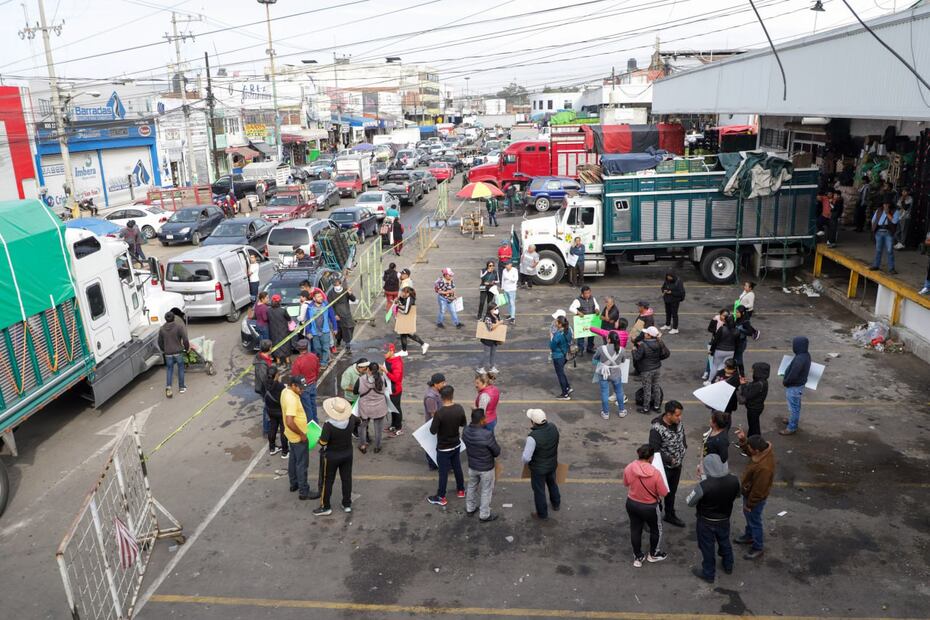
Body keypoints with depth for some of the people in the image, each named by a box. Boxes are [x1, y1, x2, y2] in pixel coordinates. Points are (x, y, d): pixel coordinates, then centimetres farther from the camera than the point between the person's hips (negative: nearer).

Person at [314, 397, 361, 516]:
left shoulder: (328, 424, -28)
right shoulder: (351, 419, -12)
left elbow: (323, 442, -27)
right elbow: (357, 422, 12)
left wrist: (320, 441, -4)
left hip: (332, 456, -4)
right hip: (348, 454, 5)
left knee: (328, 481, 11)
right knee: (347, 479, 15)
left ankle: (326, 507, 21)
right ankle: (347, 505, 26)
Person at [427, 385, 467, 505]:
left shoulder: (439, 413, -28)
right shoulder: (459, 409, -12)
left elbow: (433, 431, -19)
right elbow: (463, 424, 3)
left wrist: (435, 421, -1)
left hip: (443, 448, -5)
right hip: (456, 445, 5)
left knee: (443, 472, 9)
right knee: (457, 468, 23)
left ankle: (441, 498, 23)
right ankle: (461, 490, 40)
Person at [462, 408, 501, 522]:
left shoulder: (466, 431, -16)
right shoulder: (487, 435, -34)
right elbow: (497, 452, -18)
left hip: (472, 466, 5)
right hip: (486, 468, -5)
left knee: (471, 487, 26)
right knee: (486, 491, 15)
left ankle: (470, 509, 45)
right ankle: (484, 515, 30)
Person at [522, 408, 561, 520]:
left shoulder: (533, 437, -37)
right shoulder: (553, 427, -18)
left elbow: (526, 457, -31)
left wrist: (526, 463, -7)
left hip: (538, 469, -6)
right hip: (552, 464, 6)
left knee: (539, 491, 18)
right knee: (552, 483, 31)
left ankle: (542, 514, 38)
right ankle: (556, 504, 54)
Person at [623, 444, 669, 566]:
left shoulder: (628, 468, -17)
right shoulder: (655, 473, -29)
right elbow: (664, 493, -17)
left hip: (631, 504, 3)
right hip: (650, 507, -3)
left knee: (635, 530, 22)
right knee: (656, 530, 24)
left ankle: (638, 557, 37)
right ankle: (653, 554, 44)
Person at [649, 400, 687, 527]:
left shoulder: (679, 422, -7)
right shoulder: (657, 429, -30)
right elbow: (654, 450, -27)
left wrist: (684, 448, 2)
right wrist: (669, 459, -25)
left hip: (677, 465, 7)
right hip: (663, 467, -7)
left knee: (672, 491, 24)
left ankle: (670, 515, 44)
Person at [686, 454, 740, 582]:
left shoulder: (703, 486, -37)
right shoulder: (734, 480, -22)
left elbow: (690, 502, -20)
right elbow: (736, 495, 0)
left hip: (706, 522, -4)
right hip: (724, 519, 4)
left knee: (707, 547, 18)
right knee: (725, 542, 30)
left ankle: (708, 574, 38)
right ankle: (728, 566, 53)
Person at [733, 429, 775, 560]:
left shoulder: (763, 468, -43)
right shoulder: (766, 448, -18)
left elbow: (758, 490, -29)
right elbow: (748, 451, 4)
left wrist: (749, 504, -15)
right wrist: (743, 440, -15)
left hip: (755, 498, -9)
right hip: (749, 492, 9)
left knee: (754, 521, 15)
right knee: (748, 516, 30)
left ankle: (758, 548, 37)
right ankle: (749, 536, 53)